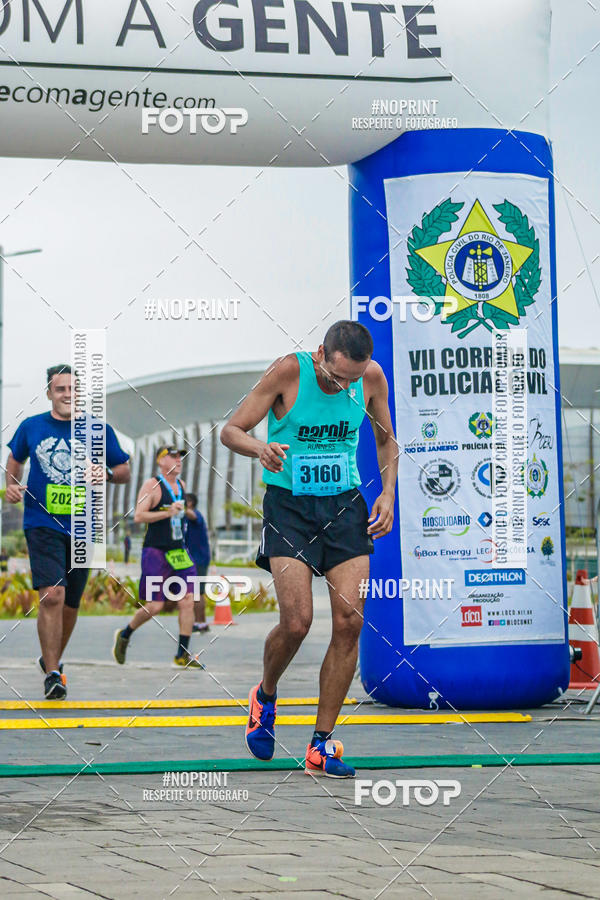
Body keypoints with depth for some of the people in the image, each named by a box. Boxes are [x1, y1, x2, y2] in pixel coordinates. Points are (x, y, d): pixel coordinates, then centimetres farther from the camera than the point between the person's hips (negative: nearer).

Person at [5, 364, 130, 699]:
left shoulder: (99, 431, 1)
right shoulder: (31, 427, 3)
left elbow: (125, 471, 9)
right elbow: (16, 458, 21)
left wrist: (108, 473, -13)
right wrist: (12, 484, 2)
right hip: (43, 524, -2)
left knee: (70, 604, 13)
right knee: (52, 595, -19)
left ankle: (52, 659, 38)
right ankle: (52, 674, -14)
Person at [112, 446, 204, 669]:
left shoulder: (181, 485, 14)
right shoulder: (151, 485, -9)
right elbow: (138, 516, -19)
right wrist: (168, 513, -24)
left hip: (178, 551, 7)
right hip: (155, 552, -7)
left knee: (187, 601, -5)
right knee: (154, 605, -7)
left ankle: (183, 654, -2)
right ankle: (124, 635, 18)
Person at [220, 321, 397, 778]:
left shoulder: (372, 376, -2)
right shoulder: (289, 371, -13)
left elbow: (386, 440, 15)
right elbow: (231, 430, -8)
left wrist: (388, 493, 1)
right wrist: (261, 448, -30)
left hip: (345, 506, 3)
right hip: (289, 505, -3)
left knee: (350, 620, -9)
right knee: (296, 621, -15)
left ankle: (323, 745, 2)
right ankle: (265, 697, 19)